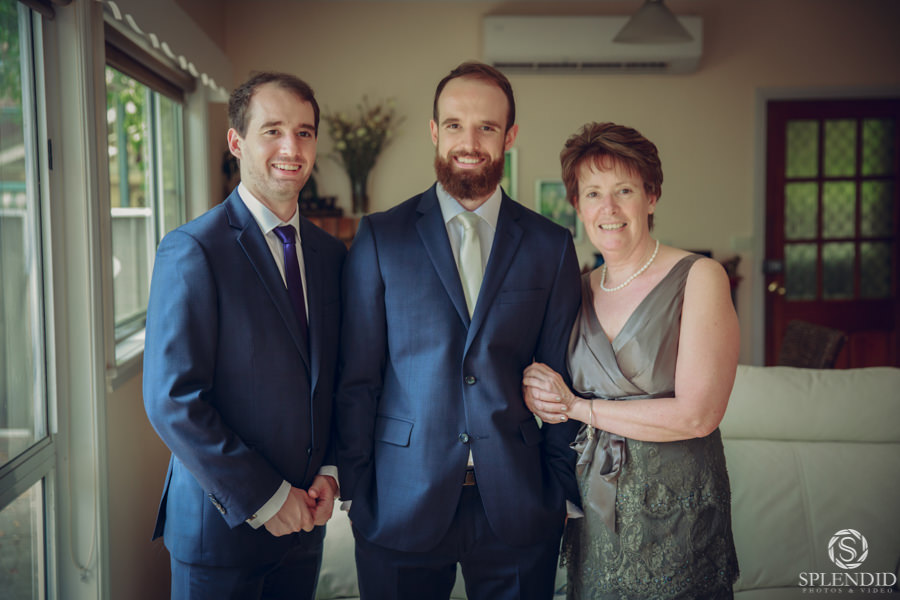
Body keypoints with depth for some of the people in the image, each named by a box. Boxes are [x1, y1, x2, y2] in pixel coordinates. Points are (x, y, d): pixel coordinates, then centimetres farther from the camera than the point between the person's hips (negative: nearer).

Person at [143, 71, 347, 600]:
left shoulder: (331, 254, 6)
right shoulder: (192, 251, -14)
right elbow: (172, 400, -18)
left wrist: (330, 470, -2)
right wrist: (263, 498, -15)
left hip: (304, 517, 6)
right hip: (222, 522, -5)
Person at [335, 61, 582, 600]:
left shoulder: (551, 246, 3)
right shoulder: (379, 237, 0)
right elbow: (357, 379, 0)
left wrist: (564, 493, 4)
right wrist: (355, 492, -1)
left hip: (517, 510, 1)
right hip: (402, 510, -1)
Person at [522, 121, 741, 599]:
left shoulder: (699, 278, -11)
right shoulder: (580, 290, 6)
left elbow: (697, 414, -18)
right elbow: (549, 385, 15)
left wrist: (577, 406, -12)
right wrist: (535, 391, -9)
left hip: (677, 505, -4)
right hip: (595, 505, 5)